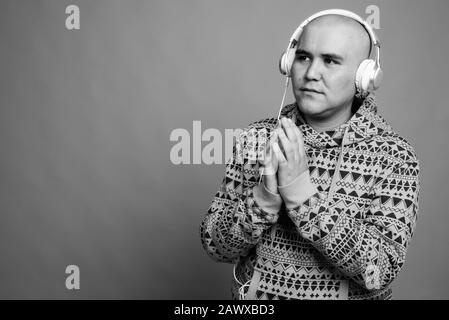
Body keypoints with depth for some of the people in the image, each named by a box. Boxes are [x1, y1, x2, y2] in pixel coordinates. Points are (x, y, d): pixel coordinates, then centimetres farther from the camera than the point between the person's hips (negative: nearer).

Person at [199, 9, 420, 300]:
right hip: (253, 294, 2)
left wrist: (301, 192, -31)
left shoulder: (395, 156, -14)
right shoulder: (258, 138, -9)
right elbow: (215, 245, -11)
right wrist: (265, 197, -28)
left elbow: (380, 271, -23)